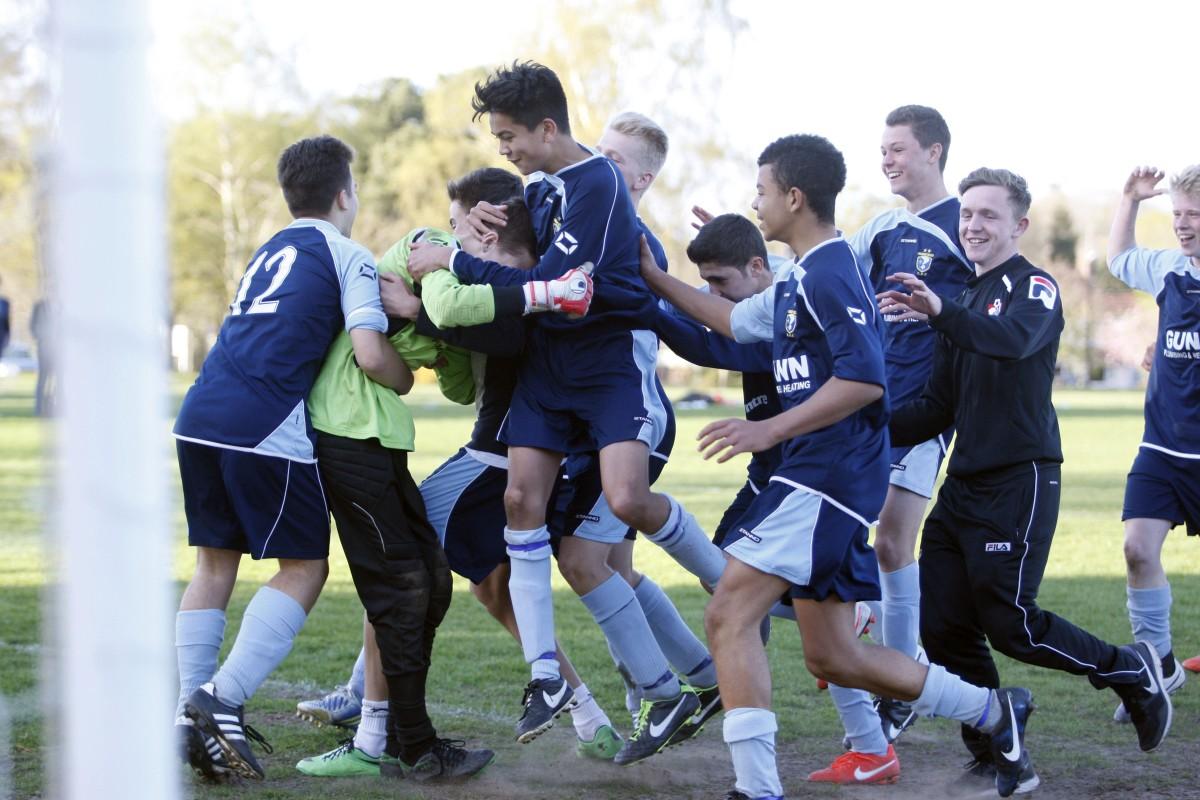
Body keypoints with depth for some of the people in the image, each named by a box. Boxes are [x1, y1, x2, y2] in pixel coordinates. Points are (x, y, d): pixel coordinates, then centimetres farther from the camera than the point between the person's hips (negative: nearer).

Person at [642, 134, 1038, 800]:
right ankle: (995, 713, 21)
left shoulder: (828, 275, -13)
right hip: (820, 478, 10)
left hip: (827, 475, -10)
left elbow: (864, 378, -22)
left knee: (729, 615, -15)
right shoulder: (797, 282, 19)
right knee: (832, 657, 12)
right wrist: (656, 279, 34)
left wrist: (770, 431, -23)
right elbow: (736, 322, 36)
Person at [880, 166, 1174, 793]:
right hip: (964, 483, 8)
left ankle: (1131, 671, 14)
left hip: (1020, 482, -8)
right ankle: (999, 762, 12)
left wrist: (941, 313, -48)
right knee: (943, 628, 2)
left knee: (1010, 624, -9)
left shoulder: (1035, 288, -7)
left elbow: (1016, 339, -32)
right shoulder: (965, 301, 17)